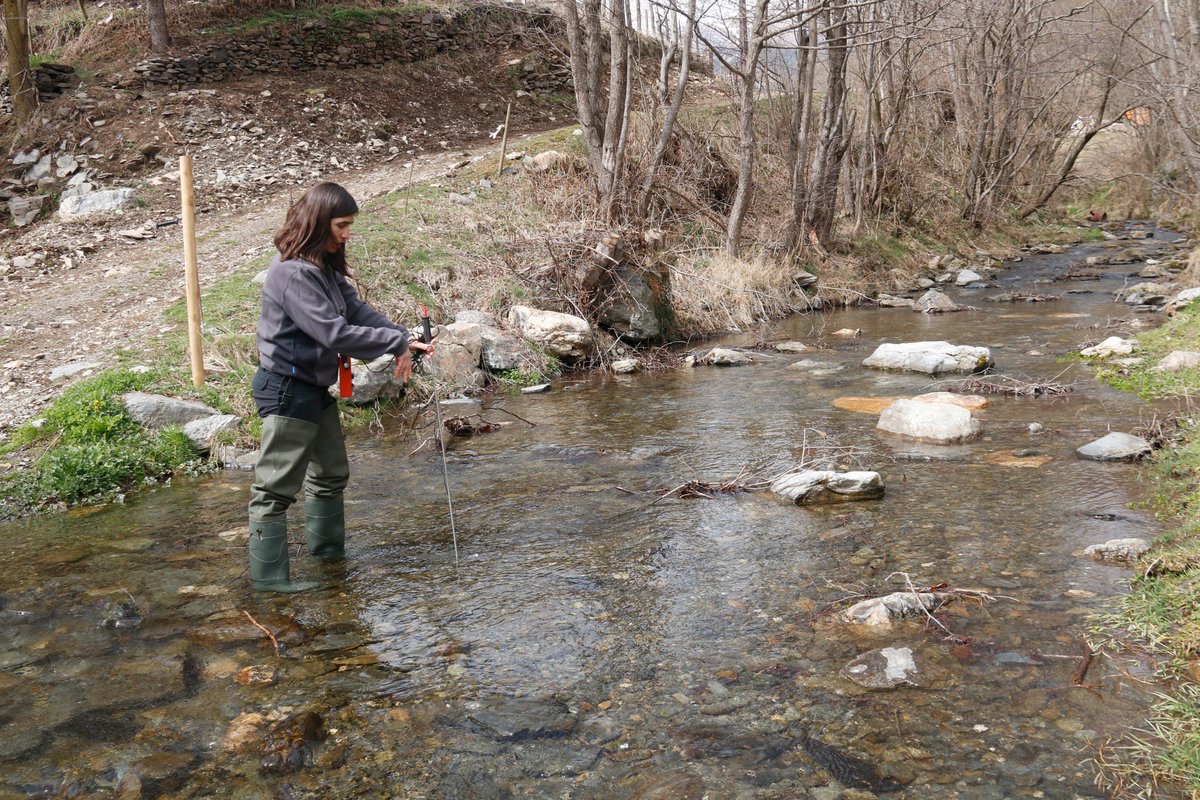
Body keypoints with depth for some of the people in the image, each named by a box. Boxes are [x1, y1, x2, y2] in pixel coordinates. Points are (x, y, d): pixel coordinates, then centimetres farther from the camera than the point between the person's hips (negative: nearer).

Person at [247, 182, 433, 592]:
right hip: (287, 390, -11)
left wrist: (405, 339, -11)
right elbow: (334, 333, -29)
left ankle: (328, 549, 38)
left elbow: (358, 310, 2)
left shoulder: (324, 267, 9)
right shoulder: (294, 273, -23)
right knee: (277, 487, -1)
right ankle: (268, 575, 9)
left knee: (331, 473, 22)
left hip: (314, 388, 11)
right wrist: (396, 343, -22)